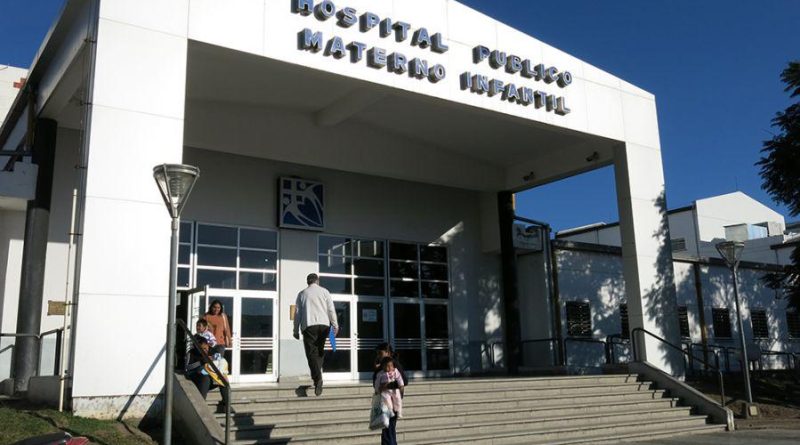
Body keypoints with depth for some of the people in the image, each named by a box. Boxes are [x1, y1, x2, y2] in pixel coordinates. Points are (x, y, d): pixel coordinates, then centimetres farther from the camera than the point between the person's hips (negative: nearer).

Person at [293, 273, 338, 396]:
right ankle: (317, 375, 11)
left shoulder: (302, 293, 11)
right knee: (320, 351, 15)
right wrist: (335, 325, 7)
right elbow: (331, 309, 4)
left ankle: (317, 378, -22)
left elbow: (297, 313, 9)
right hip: (324, 324, 1)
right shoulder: (324, 291, 11)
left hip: (309, 325, -1)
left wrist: (296, 330, 13)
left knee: (312, 352, -5)